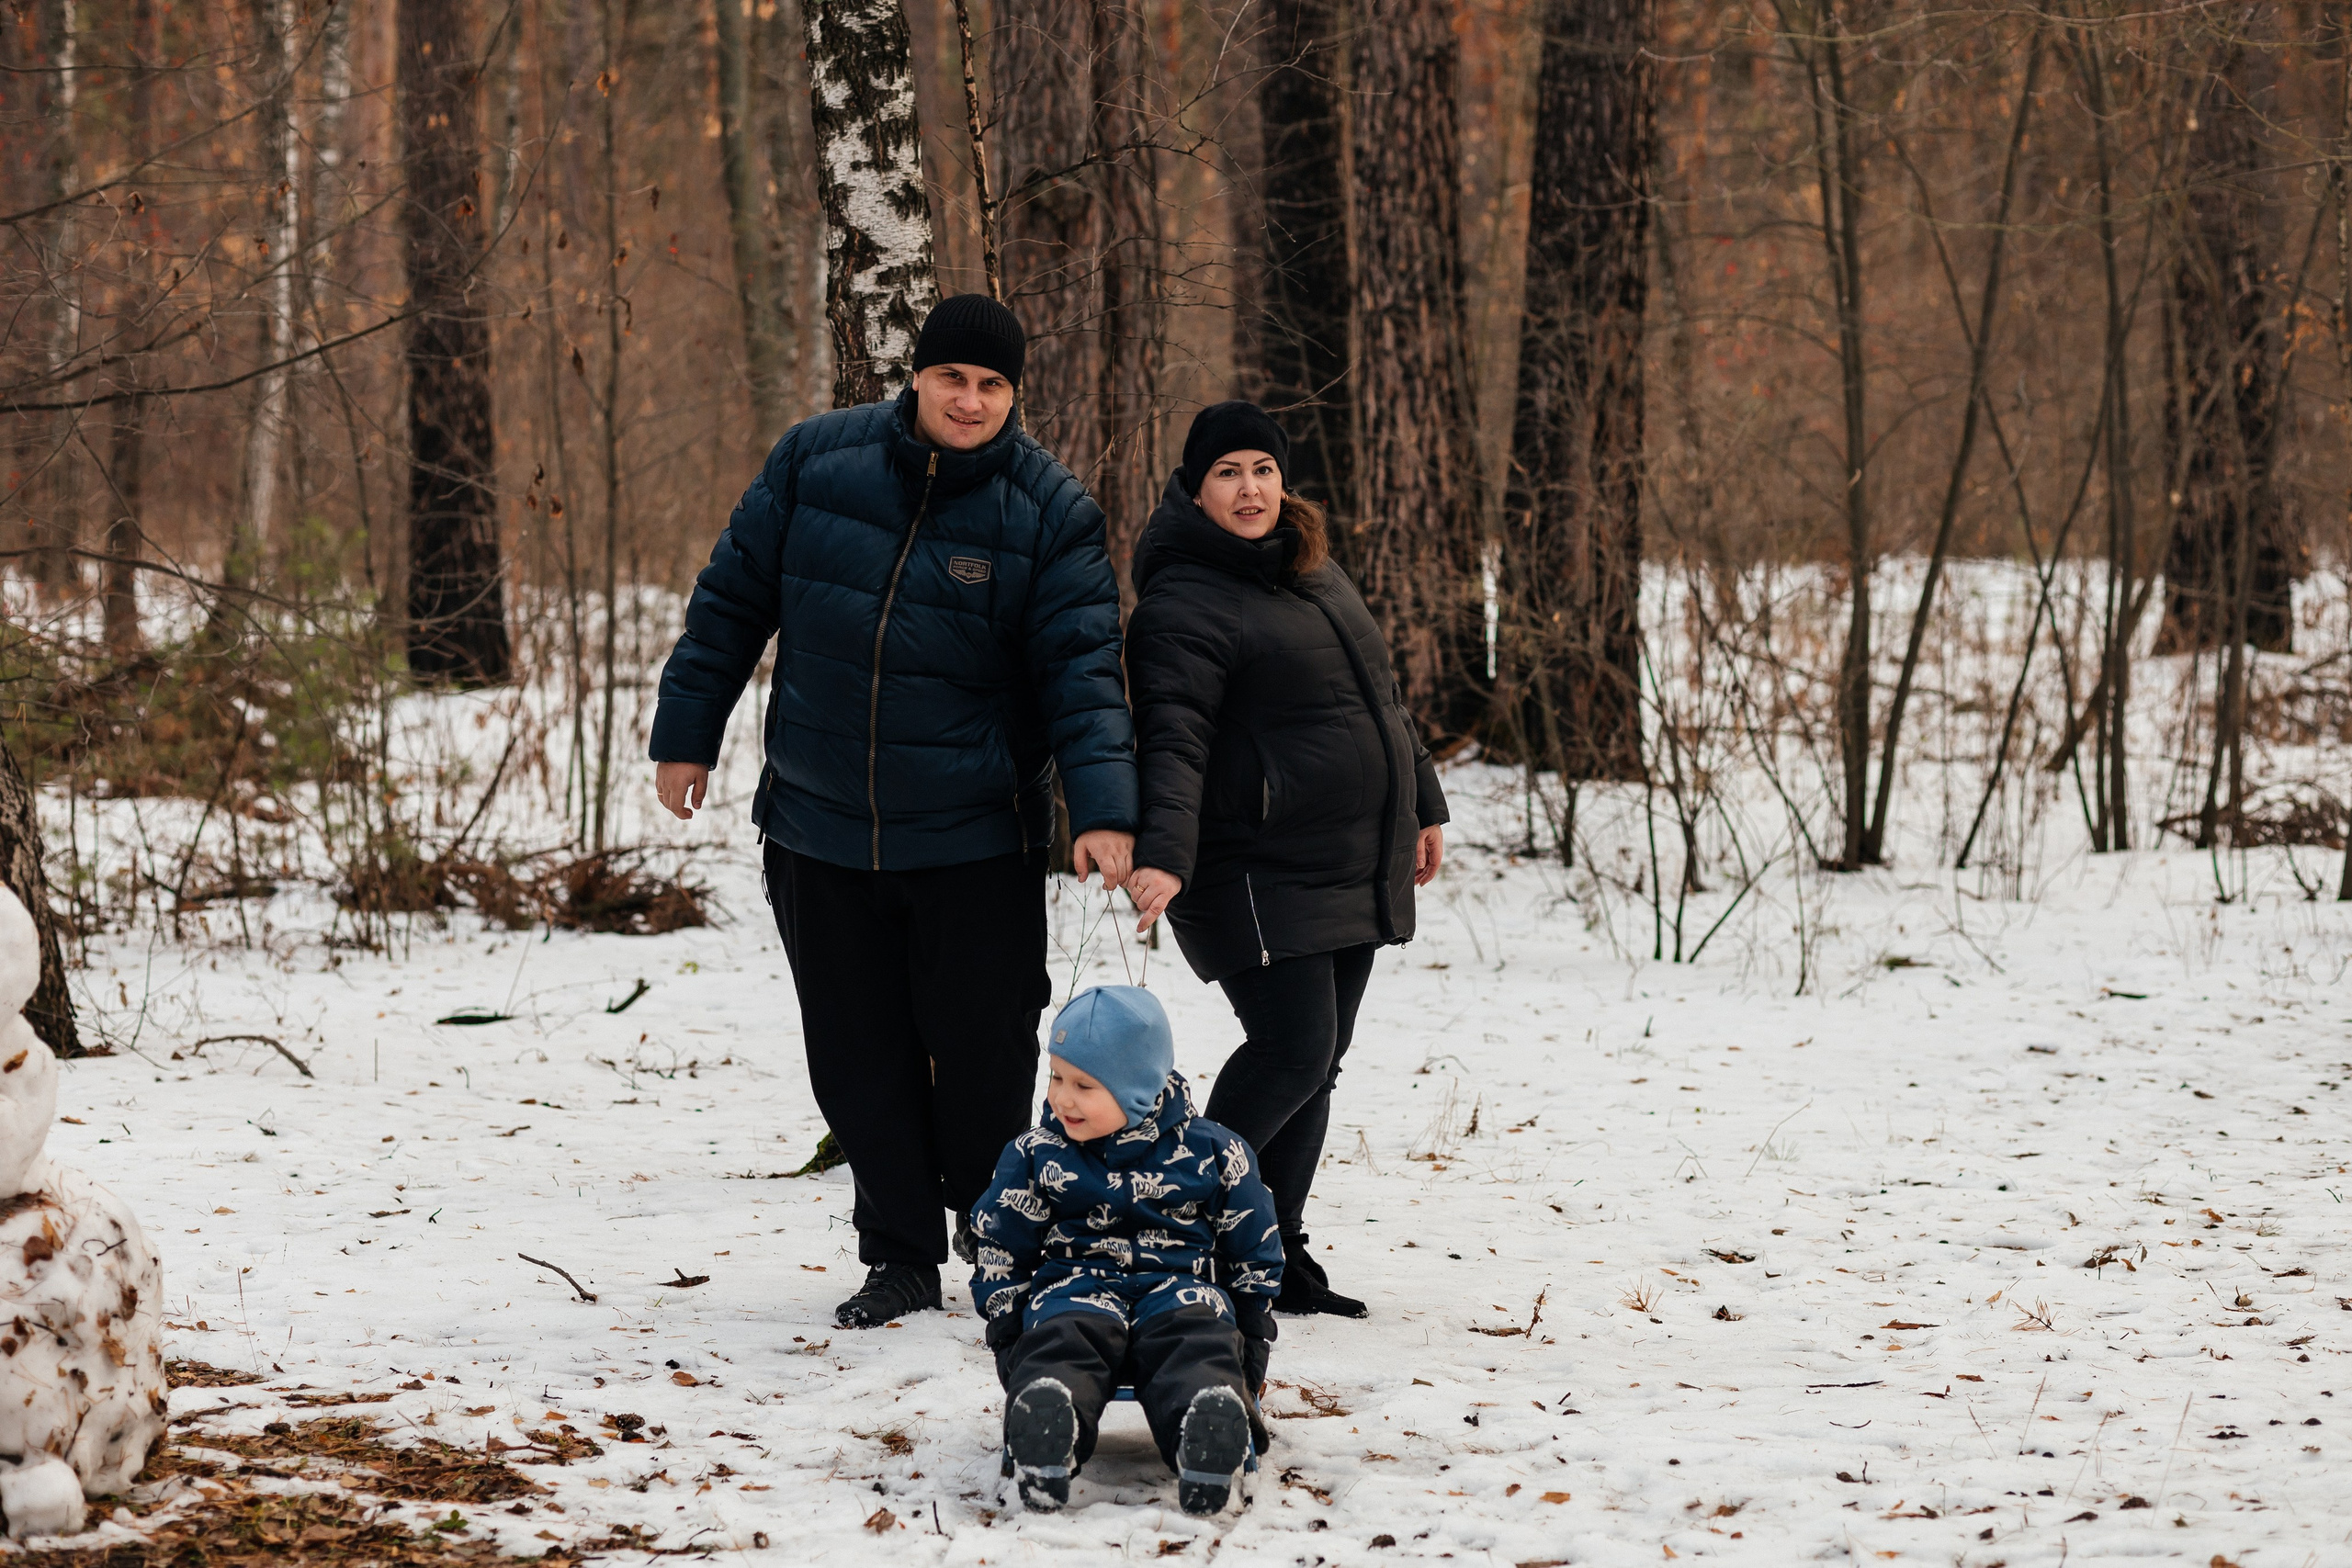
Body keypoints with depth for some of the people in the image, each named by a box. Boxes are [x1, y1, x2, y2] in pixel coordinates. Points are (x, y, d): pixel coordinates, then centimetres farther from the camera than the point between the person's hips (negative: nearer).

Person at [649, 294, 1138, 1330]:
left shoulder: (1050, 510, -7)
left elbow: (1081, 665, -12)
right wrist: (686, 731, 7)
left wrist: (1101, 807, -25)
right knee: (859, 1059, 8)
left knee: (983, 1055, 1)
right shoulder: (816, 460, -2)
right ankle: (902, 1256, 20)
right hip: (819, 828, 2)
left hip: (977, 844, -2)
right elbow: (733, 598, 8)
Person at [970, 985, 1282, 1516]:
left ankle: (1207, 1433, -67)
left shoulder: (1212, 1153, 6)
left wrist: (1251, 1342, 13)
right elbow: (1002, 1251, 14)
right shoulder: (1037, 1155, 9)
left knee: (1199, 1334, -36)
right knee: (1064, 1335, -36)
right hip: (1076, 1285, 0)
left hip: (1179, 1286, 0)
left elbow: (1252, 1253, 15)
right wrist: (1007, 1333, 5)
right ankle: (1045, 1430, -67)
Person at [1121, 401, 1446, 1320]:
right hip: (1259, 878, -8)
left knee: (1316, 1063, 9)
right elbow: (1174, 743, -25)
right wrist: (1164, 855, -38)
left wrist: (1420, 804, 26)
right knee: (1293, 1048, -16)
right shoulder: (1183, 605, -14)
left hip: (1355, 872, 9)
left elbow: (1380, 696, 26)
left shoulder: (1313, 572, 15)